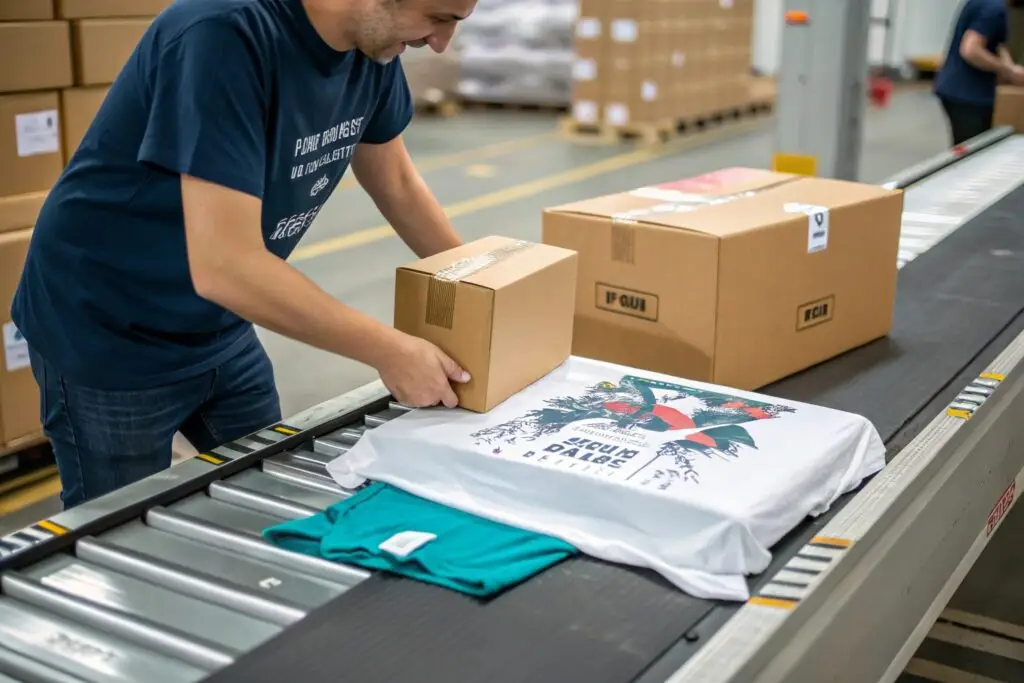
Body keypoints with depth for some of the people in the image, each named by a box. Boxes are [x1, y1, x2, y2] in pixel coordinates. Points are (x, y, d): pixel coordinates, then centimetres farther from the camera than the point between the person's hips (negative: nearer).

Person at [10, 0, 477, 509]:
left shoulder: (372, 44, -9)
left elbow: (397, 184, 9)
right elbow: (223, 266, -35)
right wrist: (388, 351, -27)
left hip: (222, 329, 7)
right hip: (109, 337, -6)